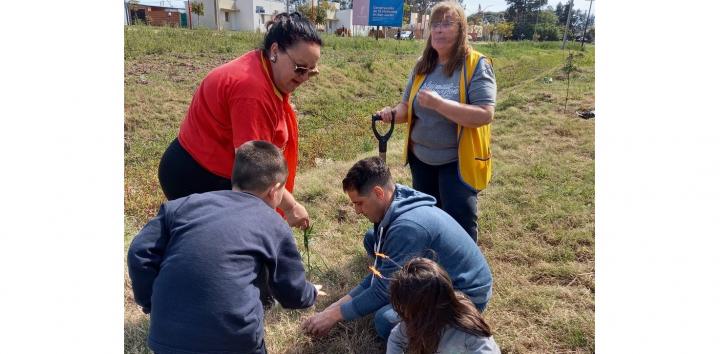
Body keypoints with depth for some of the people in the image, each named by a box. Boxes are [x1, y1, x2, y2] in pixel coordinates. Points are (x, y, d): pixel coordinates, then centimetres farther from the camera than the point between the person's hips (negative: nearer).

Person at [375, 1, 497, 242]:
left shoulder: (476, 65, -13)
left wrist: (439, 103, -32)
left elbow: (485, 115, -23)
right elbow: (408, 107, 8)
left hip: (457, 161, -5)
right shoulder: (422, 66, 3)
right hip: (421, 158, 6)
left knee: (459, 226, 3)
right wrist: (394, 113, -15)